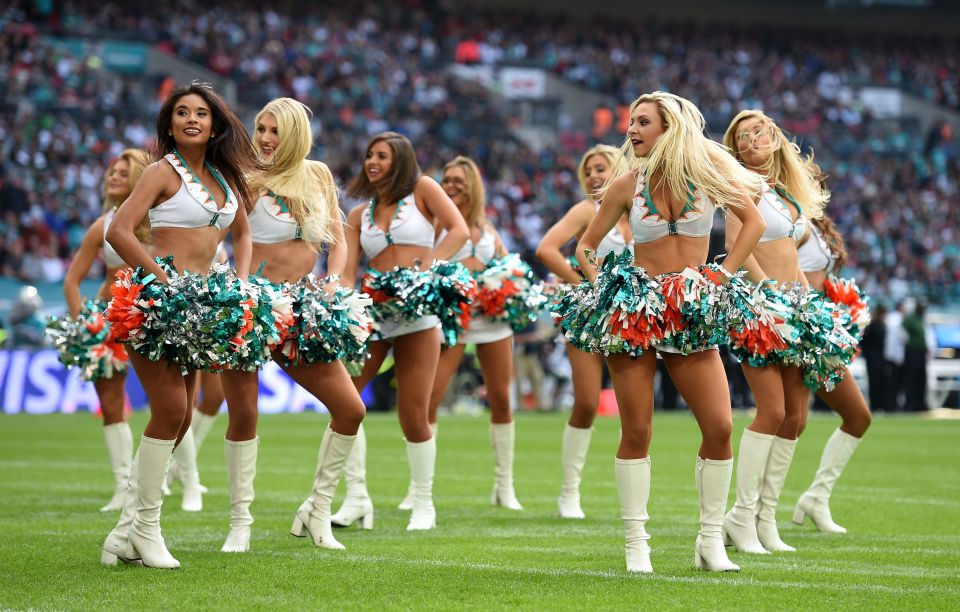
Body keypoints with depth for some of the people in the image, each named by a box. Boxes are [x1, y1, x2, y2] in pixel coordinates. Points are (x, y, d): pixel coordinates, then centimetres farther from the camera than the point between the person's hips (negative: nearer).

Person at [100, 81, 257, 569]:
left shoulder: (225, 176, 13)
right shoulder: (164, 172, -6)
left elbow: (242, 233, 27)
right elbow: (118, 232, -15)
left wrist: (241, 283, 11)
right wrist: (163, 280, -17)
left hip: (199, 303, 7)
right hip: (156, 299, -7)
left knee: (178, 417, 6)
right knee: (170, 410, -14)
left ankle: (126, 533, 12)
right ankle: (146, 527, -3)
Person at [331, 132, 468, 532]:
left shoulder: (422, 190, 7)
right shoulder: (359, 215, 16)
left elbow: (459, 231, -5)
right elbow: (347, 272, 9)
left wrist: (426, 268, -15)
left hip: (416, 310, -4)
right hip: (372, 310, 4)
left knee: (414, 414, -4)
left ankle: (424, 504, 11)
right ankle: (356, 499, -5)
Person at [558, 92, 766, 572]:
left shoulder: (707, 172, 0)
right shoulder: (627, 184, 0)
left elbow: (753, 222, 10)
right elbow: (585, 247, 10)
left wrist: (723, 273, 2)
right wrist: (600, 285, -5)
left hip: (692, 316, 1)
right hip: (634, 312, -1)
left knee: (719, 428, -7)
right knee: (636, 430, -3)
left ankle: (711, 542, 4)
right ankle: (636, 544, 3)